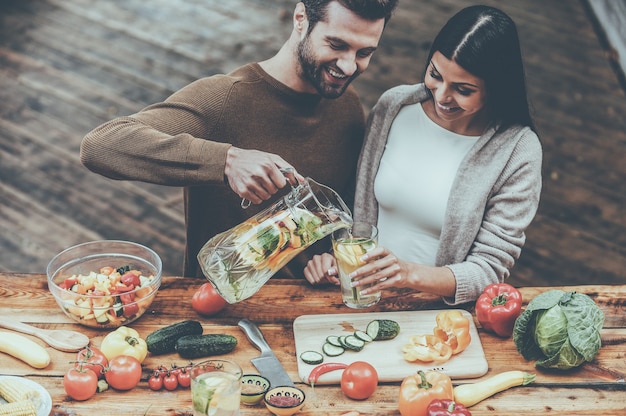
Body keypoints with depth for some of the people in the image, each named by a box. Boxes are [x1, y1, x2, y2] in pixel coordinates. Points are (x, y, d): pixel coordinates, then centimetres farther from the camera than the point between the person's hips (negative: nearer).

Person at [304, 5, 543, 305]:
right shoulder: (394, 106, -3)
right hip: (367, 293, 0)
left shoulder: (518, 151, -13)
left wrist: (410, 274, -28)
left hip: (443, 309, 0)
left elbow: (490, 269, -13)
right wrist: (334, 252, -8)